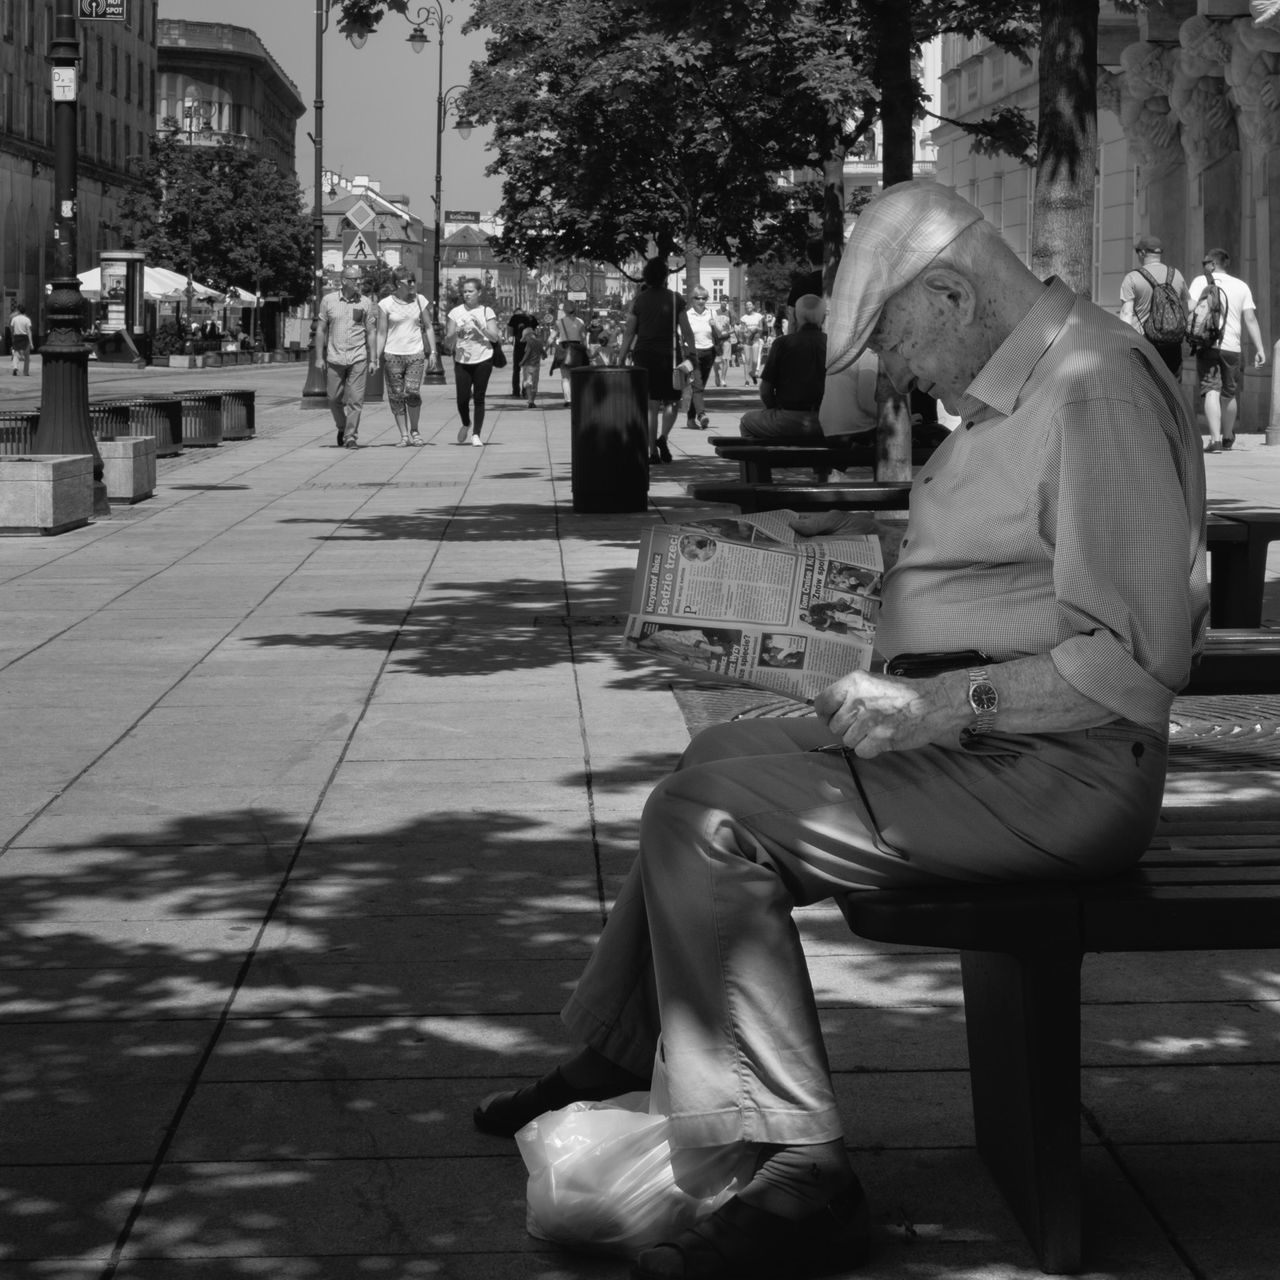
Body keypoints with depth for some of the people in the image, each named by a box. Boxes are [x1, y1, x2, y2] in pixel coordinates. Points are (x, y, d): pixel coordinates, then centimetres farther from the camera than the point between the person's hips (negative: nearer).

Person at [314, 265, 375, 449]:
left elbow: (371, 332, 5)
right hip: (334, 357, 1)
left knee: (355, 400, -6)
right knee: (334, 399, 8)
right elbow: (321, 330, 6)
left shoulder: (366, 302, 2)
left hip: (358, 358, -1)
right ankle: (342, 428, 32)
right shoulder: (328, 300, 1)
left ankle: (351, 437, 0)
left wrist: (373, 359, 1)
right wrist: (319, 357, 2)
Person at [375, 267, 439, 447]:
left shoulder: (419, 300, 6)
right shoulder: (386, 304, -2)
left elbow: (428, 327, 13)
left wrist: (433, 352, 7)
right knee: (396, 396, -1)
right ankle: (404, 435, 8)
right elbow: (381, 334, 1)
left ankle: (414, 431, 4)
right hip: (392, 355, -1)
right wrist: (376, 358, -5)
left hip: (415, 353, 1)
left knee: (412, 392, -14)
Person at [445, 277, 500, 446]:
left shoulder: (486, 311, 3)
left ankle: (476, 434, 4)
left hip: (483, 360, -1)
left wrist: (480, 327, -16)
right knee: (462, 399, -4)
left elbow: (495, 337, -2)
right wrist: (457, 333, -16)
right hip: (462, 360, 1)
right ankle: (466, 424, 25)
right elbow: (448, 339, 5)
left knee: (478, 398, -2)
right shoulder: (456, 312, 6)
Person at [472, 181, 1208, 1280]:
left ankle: (799, 1175, -18)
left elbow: (1133, 662, -24)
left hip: (1052, 770, -11)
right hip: (977, 738, 11)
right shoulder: (1012, 393, 14)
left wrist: (931, 709, -24)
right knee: (718, 764, 18)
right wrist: (865, 533, 15)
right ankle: (615, 1060, 27)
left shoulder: (1096, 388, -19)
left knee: (706, 821, -17)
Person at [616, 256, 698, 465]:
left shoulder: (638, 300, 0)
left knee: (650, 405, 4)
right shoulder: (675, 299, -2)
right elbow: (686, 332, -3)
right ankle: (663, 437, -12)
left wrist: (621, 361, 5)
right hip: (669, 354, -1)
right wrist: (691, 354, 4)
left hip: (644, 355, 1)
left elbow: (629, 333, 0)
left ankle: (653, 451, 1)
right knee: (672, 401, 12)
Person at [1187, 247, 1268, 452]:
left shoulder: (1201, 281, 4)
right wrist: (1260, 349, 2)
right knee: (1228, 394, 19)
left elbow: (1190, 308, -11)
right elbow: (1250, 319, 5)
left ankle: (1215, 439, -24)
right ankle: (1227, 438, 37)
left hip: (1207, 344, -4)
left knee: (1211, 392, -9)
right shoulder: (1242, 286, 13)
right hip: (1232, 346, 4)